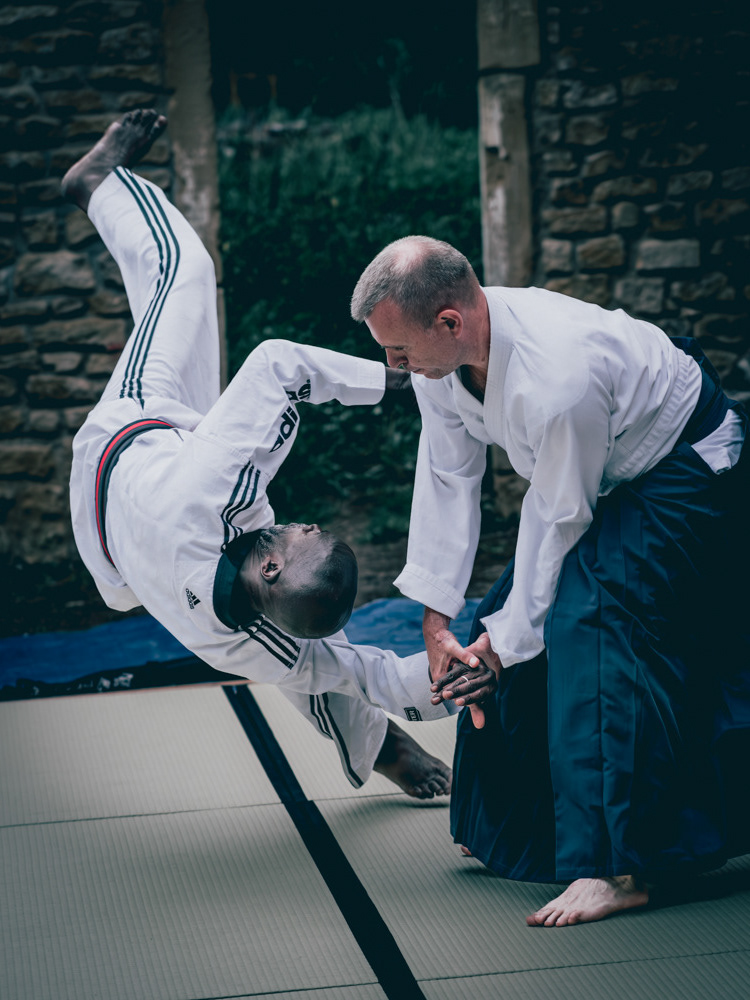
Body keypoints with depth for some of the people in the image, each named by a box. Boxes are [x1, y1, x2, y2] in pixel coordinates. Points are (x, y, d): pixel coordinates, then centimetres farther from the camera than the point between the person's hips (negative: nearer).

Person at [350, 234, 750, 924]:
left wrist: (505, 638, -17)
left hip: (686, 468, -9)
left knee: (592, 621, -25)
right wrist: (437, 616, -8)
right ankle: (525, 824, 26)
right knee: (537, 620, 7)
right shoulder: (439, 354, -15)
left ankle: (616, 867, -24)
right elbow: (448, 479, -6)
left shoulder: (557, 382, -40)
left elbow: (557, 516, -27)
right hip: (608, 473, 9)